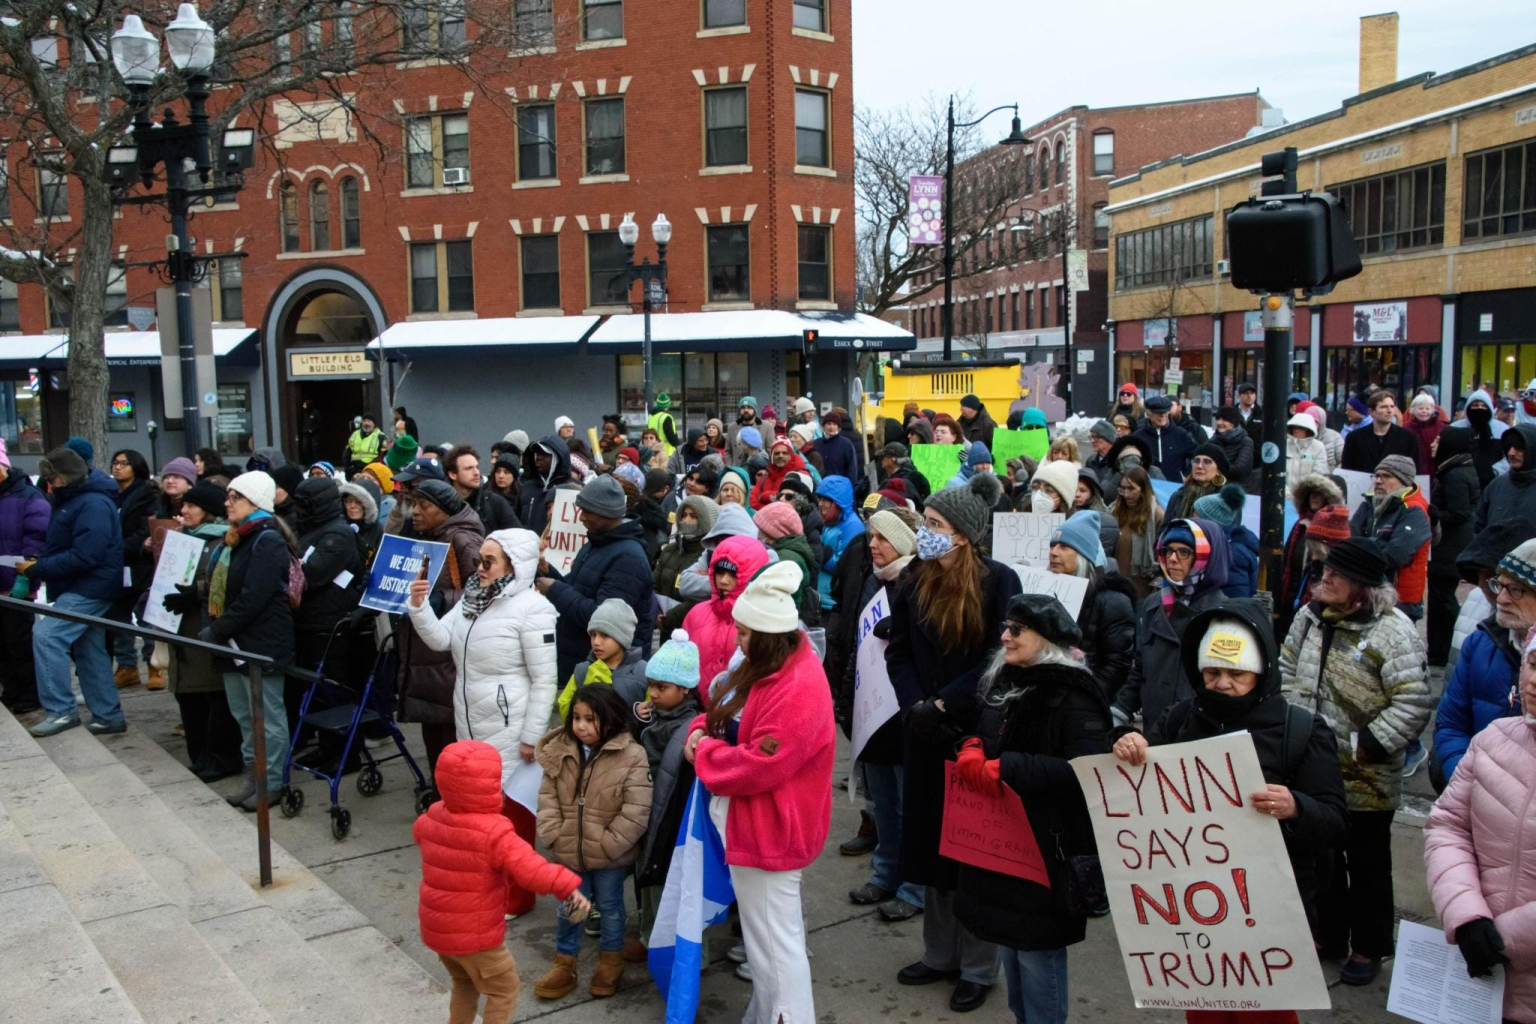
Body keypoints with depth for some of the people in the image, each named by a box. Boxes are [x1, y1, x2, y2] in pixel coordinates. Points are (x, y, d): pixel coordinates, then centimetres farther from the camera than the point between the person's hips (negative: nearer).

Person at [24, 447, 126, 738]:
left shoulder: (93, 505, -19)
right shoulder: (70, 499, 12)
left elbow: (83, 557, -25)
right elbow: (59, 544, 19)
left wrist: (38, 569, -21)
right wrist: (38, 561, 1)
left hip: (89, 588, -10)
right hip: (79, 588, 10)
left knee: (46, 635, -18)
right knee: (90, 651, 12)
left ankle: (60, 710, -12)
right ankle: (108, 716, 18)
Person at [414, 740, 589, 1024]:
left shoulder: (433, 817, -4)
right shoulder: (493, 832, -27)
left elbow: (419, 831, 22)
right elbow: (527, 867, -39)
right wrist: (567, 886, -45)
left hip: (436, 928, 7)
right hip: (474, 934, -7)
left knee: (464, 983, 30)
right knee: (504, 989, 12)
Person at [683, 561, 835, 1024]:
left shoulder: (798, 688, -27)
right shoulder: (765, 666, 5)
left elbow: (758, 766, -29)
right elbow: (725, 712, 16)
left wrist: (703, 752, -14)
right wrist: (701, 731, -6)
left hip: (768, 829, -11)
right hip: (748, 820, 11)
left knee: (774, 941, 1)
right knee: (765, 931, 24)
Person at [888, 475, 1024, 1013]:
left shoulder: (999, 581, -12)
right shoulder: (912, 579, 3)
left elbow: (999, 660, -15)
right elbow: (898, 652, 4)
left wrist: (942, 704, -19)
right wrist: (915, 706, -11)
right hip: (925, 733, 5)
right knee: (931, 840, 13)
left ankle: (978, 967, 20)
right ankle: (939, 953, 29)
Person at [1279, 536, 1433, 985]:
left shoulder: (1392, 630, -18)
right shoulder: (1310, 617, 3)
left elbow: (1413, 703, -21)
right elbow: (1287, 670, 16)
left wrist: (1367, 746, -20)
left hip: (1366, 780, -6)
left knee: (1367, 864, 12)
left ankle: (1368, 949, 28)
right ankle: (1326, 936, 36)